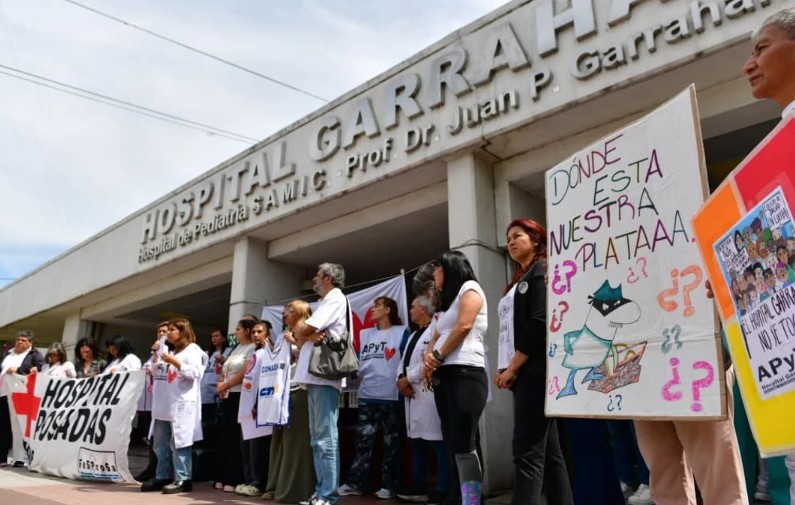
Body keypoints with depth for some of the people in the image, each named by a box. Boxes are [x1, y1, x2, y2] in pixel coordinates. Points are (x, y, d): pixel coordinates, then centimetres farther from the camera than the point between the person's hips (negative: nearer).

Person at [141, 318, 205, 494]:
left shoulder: (193, 350, -2)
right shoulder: (169, 351, 24)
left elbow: (195, 372, -14)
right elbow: (156, 373, 24)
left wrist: (175, 362, -18)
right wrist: (155, 355, 13)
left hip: (182, 404, -8)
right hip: (164, 404, 9)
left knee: (178, 442, -7)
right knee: (161, 444, 11)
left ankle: (182, 480, -3)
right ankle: (162, 477, 19)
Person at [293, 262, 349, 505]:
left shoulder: (335, 299, -4)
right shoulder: (326, 302, 25)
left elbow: (304, 330, -11)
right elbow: (300, 339, 17)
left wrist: (301, 331, 11)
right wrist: (308, 336, -4)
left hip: (324, 376, -10)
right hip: (314, 376, 10)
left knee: (326, 437, -10)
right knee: (317, 438, 10)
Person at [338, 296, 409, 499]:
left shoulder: (401, 332, 2)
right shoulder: (365, 334, 18)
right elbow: (358, 358, 22)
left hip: (392, 396, -4)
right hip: (367, 396, 4)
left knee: (391, 443, 3)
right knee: (362, 441, 4)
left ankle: (388, 485, 10)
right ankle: (355, 483, 10)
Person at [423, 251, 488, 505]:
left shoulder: (469, 288, 3)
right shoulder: (447, 301, 28)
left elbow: (464, 326, -11)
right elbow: (436, 337, 19)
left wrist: (437, 357, -5)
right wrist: (428, 360, -1)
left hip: (465, 373, -9)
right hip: (443, 377, 9)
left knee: (463, 446, -14)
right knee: (452, 446, 4)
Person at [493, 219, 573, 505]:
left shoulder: (542, 269, -2)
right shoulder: (520, 280, 24)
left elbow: (540, 321, -15)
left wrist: (513, 368, -14)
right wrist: (504, 369, 7)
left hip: (534, 370, -9)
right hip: (524, 372, 9)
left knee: (528, 451, -13)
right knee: (547, 451, 9)